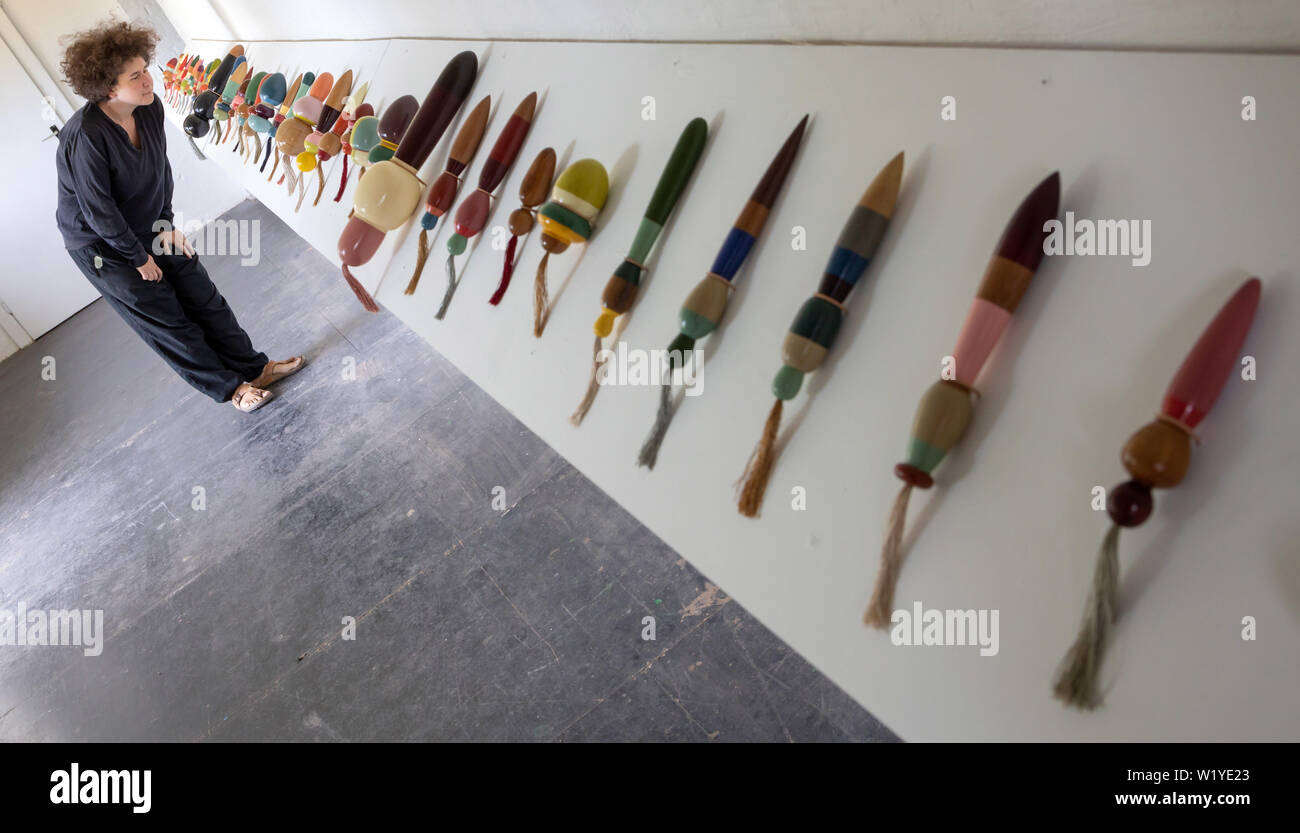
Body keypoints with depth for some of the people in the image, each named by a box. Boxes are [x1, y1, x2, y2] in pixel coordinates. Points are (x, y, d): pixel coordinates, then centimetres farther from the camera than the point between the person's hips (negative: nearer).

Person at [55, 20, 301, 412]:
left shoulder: (150, 107, -11)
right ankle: (229, 388, 15)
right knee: (167, 321, 4)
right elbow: (98, 209, -25)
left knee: (203, 298, 8)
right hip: (102, 248, -6)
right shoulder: (85, 135, -31)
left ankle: (254, 368, 20)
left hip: (148, 229, 6)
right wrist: (139, 257, -16)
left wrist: (167, 225, 2)